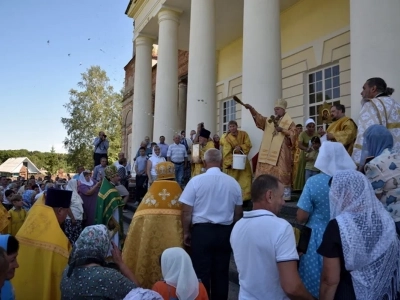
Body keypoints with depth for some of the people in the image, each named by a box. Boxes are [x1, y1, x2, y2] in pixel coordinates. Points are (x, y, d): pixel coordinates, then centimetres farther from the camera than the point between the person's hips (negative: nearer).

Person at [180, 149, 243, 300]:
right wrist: (233, 232, 24)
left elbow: (186, 211, -7)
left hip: (202, 230, -3)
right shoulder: (233, 182, 0)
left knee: (202, 272, 9)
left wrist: (186, 232, 7)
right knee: (222, 272, 15)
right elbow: (238, 213, 10)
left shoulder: (196, 181, -10)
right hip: (225, 231, 3)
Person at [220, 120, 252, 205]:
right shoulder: (226, 138, -10)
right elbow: (227, 152, -17)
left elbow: (248, 145, -6)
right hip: (232, 160, -1)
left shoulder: (244, 134, -4)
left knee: (245, 179, -5)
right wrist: (230, 162, -26)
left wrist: (240, 147, -24)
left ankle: (245, 198, -2)